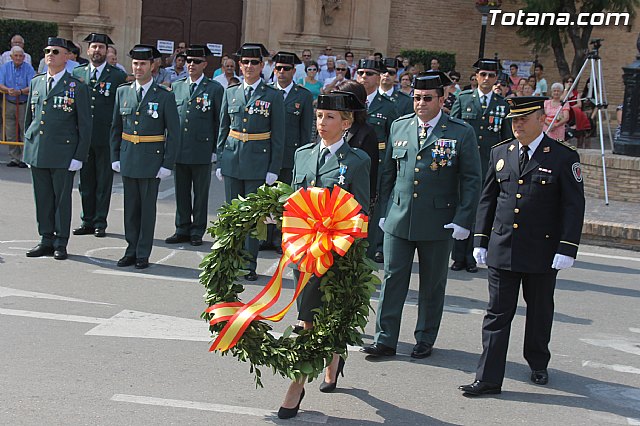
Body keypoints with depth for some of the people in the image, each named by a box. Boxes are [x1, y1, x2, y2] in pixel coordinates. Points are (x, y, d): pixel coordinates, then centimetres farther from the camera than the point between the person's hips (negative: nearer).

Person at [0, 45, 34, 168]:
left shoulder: (28, 68, -3)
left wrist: (20, 91, -28)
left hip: (25, 104, -3)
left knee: (25, 132, -4)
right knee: (10, 133, 5)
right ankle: (14, 158, 13)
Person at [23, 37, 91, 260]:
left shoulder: (77, 87, -3)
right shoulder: (36, 83, 11)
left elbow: (85, 125, -3)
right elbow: (29, 117, 19)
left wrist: (79, 156, -8)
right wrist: (28, 148, 15)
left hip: (63, 154, -4)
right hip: (37, 153, 4)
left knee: (62, 198, 2)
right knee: (42, 198, 9)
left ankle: (60, 244, 12)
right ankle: (46, 240, 20)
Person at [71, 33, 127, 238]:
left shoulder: (118, 76, 1)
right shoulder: (77, 73, 11)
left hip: (106, 137, -3)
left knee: (104, 181, 2)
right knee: (85, 181, 9)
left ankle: (100, 223, 10)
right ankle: (87, 221, 17)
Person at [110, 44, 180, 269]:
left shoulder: (165, 96, -4)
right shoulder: (122, 92, 8)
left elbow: (173, 133, -4)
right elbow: (116, 128, 14)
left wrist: (167, 164, -9)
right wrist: (115, 157, 8)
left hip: (151, 160, -4)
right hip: (128, 158, 4)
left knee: (148, 208, 3)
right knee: (130, 207, 9)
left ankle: (143, 254, 11)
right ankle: (131, 250, 19)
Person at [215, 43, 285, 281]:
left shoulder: (273, 96, -2)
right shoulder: (230, 93, 9)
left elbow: (278, 136, -2)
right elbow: (223, 129, 13)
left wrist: (274, 169, -7)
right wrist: (220, 161, 8)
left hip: (258, 163, -3)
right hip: (232, 161, 3)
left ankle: (250, 265, 10)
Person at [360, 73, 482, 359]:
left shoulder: (461, 132, -4)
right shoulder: (399, 127, 7)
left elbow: (471, 180, -4)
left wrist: (463, 220, -10)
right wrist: (384, 211, 10)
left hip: (438, 222, -2)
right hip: (398, 219, 3)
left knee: (432, 284, 9)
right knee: (393, 279, 3)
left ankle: (425, 340, 24)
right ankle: (385, 340, 12)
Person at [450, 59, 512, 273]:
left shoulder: (503, 105, 9)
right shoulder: (463, 99, 6)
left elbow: (507, 138, 12)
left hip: (489, 166, 1)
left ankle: (472, 257, 12)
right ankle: (458, 257, 10)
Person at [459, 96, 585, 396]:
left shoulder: (563, 157, -5)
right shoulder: (500, 152, 6)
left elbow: (574, 206, -6)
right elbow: (487, 199, 11)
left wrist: (566, 249, -13)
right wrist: (480, 241, 8)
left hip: (542, 253, -2)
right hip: (502, 249, 2)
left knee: (539, 312, 15)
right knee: (497, 314, 2)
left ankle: (538, 365, 37)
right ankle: (488, 378, 5)